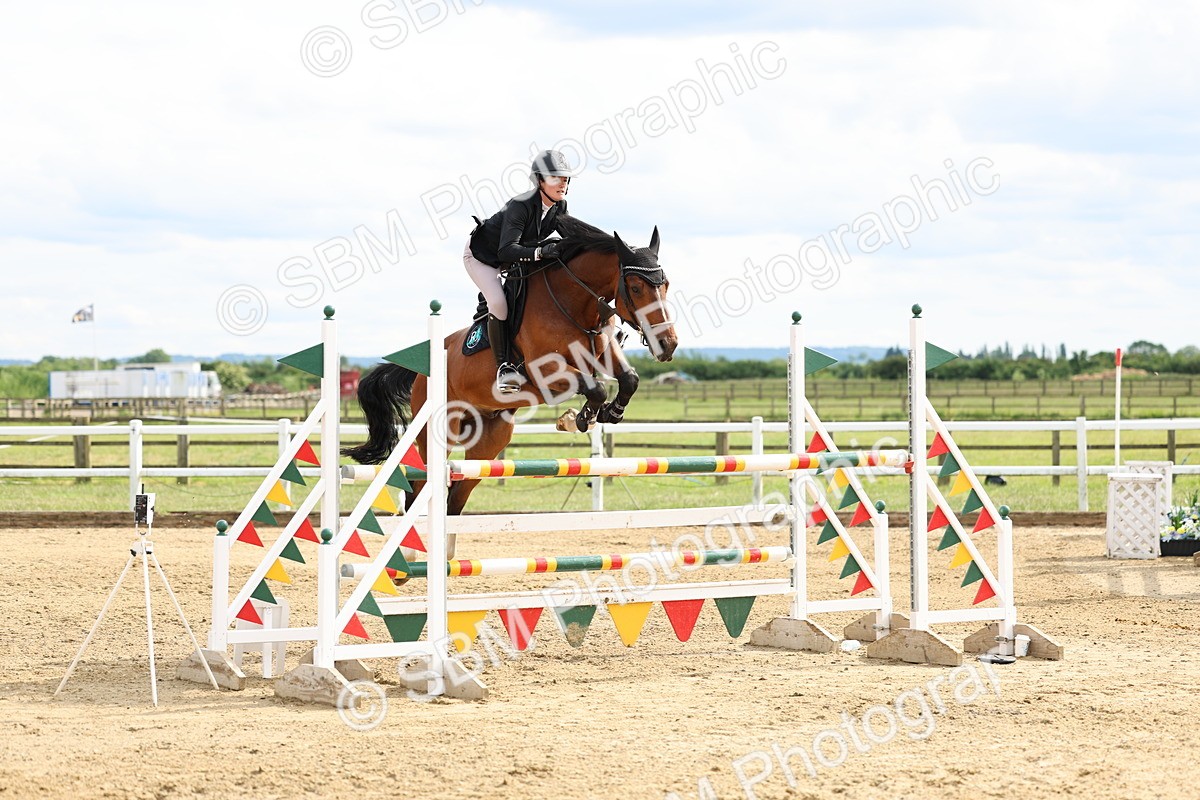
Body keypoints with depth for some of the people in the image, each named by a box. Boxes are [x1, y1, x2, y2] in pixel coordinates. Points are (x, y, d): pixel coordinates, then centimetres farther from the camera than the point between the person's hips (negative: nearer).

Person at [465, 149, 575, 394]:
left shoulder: (559, 207, -14)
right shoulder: (520, 206, -37)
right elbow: (506, 251, -45)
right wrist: (540, 251, -57)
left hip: (515, 259, 8)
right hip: (481, 255, -8)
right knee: (499, 302, -26)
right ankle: (503, 365, -18)